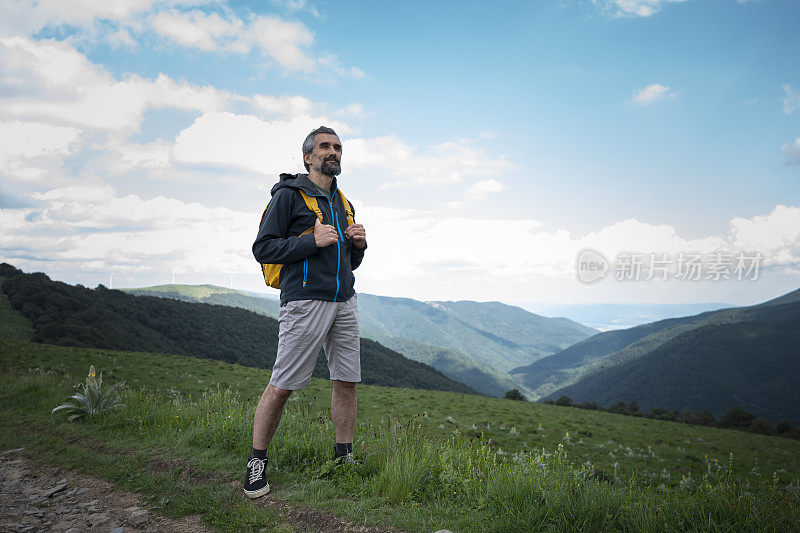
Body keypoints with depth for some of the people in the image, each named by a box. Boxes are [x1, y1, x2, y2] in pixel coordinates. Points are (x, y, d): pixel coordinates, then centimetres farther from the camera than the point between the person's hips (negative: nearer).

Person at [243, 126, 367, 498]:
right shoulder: (288, 195, 0)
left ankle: (344, 455, 22)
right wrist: (311, 241, -15)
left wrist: (358, 245, 4)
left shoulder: (343, 203, 21)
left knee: (346, 381, 7)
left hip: (344, 302, 7)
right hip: (305, 302, -6)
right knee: (281, 385, -3)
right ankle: (257, 461, 13)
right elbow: (263, 248, -6)